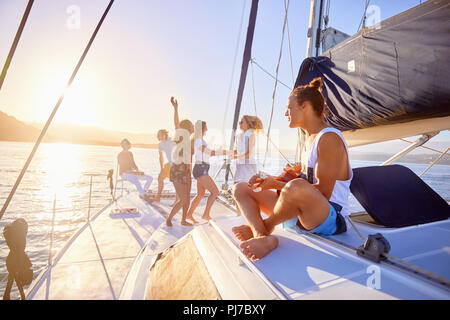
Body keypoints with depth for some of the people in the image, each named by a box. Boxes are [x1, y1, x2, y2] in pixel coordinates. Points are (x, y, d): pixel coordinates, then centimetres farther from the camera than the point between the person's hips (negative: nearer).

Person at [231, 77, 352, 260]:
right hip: (302, 215, 9)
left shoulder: (329, 138, -13)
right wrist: (270, 180, 3)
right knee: (241, 189, 4)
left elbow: (323, 192, -20)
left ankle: (265, 227, -13)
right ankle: (262, 238, -22)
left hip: (331, 219, -9)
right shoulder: (309, 140, 15)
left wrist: (277, 184, -16)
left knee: (296, 187, -44)